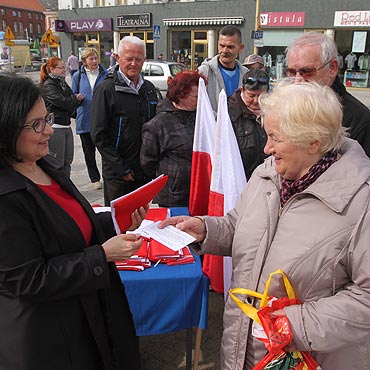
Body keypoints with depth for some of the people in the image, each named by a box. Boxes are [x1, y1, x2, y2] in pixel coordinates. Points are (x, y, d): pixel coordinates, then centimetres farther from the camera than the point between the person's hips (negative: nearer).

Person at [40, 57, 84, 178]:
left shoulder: (63, 83, 16)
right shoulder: (48, 85, -9)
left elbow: (72, 101, 18)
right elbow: (61, 101, -19)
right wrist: (76, 98, -3)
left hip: (66, 126, 8)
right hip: (56, 127, -8)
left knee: (67, 160, 12)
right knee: (57, 163, -3)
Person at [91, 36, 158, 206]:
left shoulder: (149, 88, 10)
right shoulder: (106, 89, -9)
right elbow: (99, 135, -12)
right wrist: (121, 169, -14)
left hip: (145, 172, 6)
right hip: (117, 176, -5)